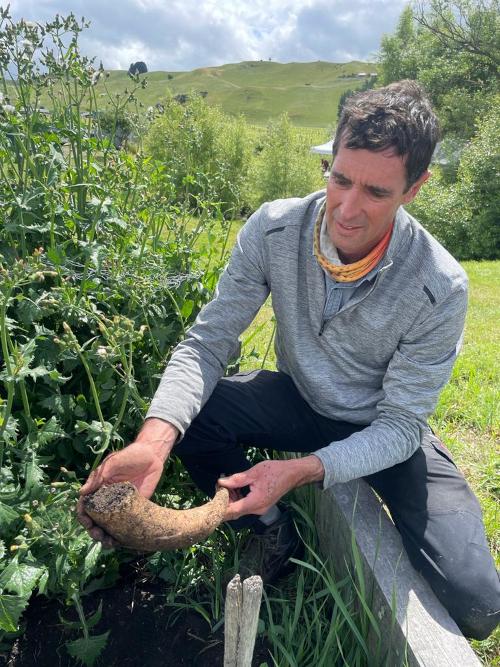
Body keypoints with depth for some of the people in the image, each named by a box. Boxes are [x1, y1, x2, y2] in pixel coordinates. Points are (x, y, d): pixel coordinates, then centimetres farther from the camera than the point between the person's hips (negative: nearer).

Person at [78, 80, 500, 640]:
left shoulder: (441, 288, -27)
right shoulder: (273, 230, -22)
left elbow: (399, 426, -21)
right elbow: (208, 341, -20)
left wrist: (300, 470, -37)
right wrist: (153, 441, -38)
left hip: (384, 427, -1)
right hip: (299, 399, 3)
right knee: (183, 414, -25)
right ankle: (273, 531, 3)